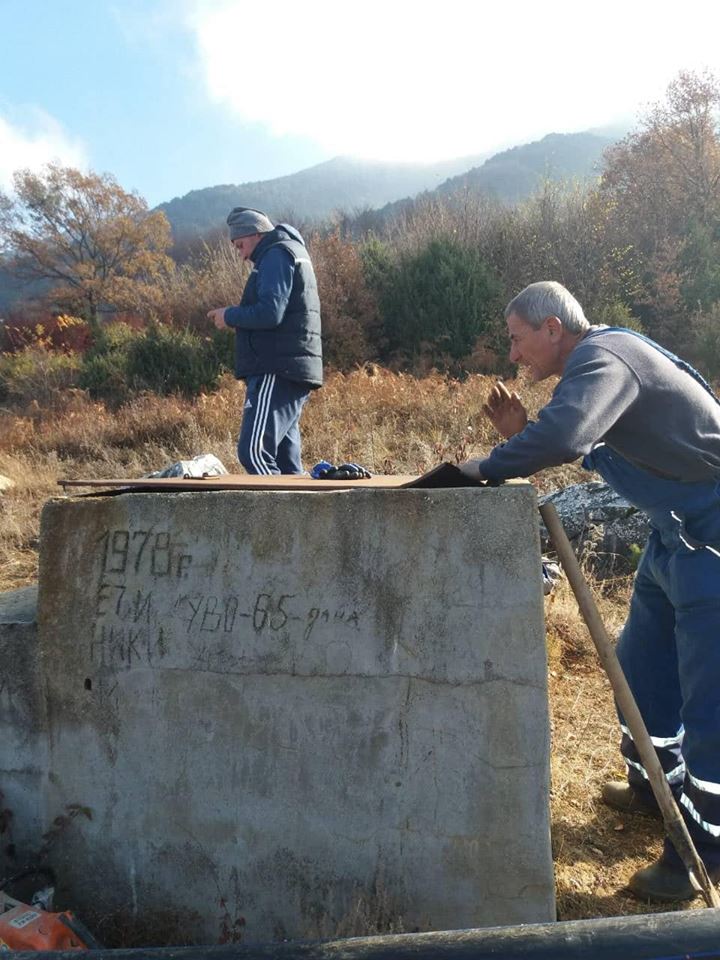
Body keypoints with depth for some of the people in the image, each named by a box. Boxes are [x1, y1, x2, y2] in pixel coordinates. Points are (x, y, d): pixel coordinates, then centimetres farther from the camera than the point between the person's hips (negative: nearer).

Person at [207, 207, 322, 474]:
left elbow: (270, 312, -18)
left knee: (252, 452, -16)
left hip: (277, 373, -10)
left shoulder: (276, 255, -5)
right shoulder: (292, 254, 26)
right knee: (285, 460, 9)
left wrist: (230, 316, -4)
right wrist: (235, 317, 16)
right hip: (290, 372, 10)